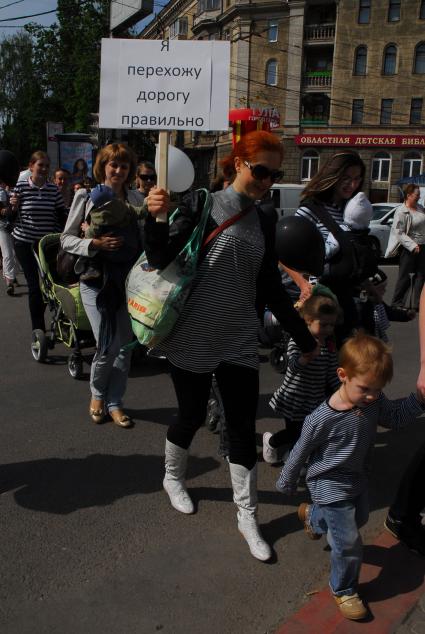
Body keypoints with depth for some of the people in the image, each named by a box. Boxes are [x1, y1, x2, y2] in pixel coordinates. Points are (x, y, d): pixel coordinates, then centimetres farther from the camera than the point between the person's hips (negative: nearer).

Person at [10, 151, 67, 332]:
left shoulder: (53, 189, 1)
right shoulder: (20, 187, -5)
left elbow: (62, 215, 8)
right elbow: (10, 217, 0)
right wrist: (13, 207, -19)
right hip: (25, 242, -3)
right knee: (35, 285, -3)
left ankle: (39, 318, 32)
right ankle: (39, 330, 6)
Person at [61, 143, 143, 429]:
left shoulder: (135, 199, 8)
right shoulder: (87, 196, 0)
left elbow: (144, 237, 14)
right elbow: (67, 238, 1)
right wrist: (96, 244, -16)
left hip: (130, 278, 3)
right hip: (97, 279, -3)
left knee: (125, 345, 5)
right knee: (108, 347, -6)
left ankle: (114, 402, 23)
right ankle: (97, 393, 24)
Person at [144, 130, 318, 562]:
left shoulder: (264, 223, 7)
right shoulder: (204, 205, -8)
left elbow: (271, 288, 11)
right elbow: (161, 259, -13)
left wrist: (304, 337, 12)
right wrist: (155, 219, -32)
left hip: (238, 342, 4)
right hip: (193, 338, -4)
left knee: (243, 429, 6)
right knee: (192, 416, 11)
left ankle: (247, 517, 22)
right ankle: (173, 478, 42)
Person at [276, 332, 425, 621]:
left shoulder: (374, 402, -18)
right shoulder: (322, 420, -33)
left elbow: (397, 416, 1)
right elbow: (300, 453, -17)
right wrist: (287, 483, -2)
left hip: (358, 478, 7)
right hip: (331, 486, -7)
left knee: (359, 518, 31)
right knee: (349, 543, -2)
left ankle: (311, 516, 59)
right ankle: (344, 590, 27)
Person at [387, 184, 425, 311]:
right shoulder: (401, 212, -15)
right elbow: (399, 233, -20)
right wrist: (412, 245, -24)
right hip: (409, 249, -7)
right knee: (405, 277, -1)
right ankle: (397, 304, 10)